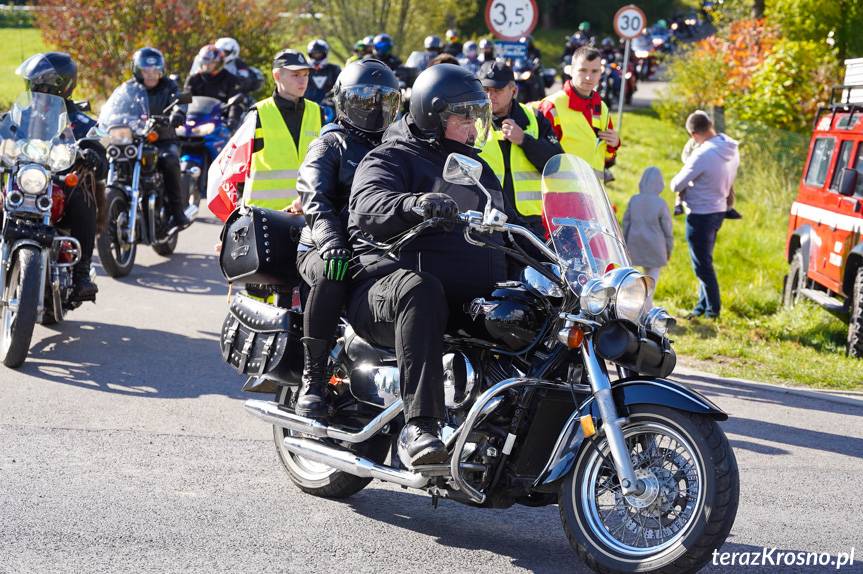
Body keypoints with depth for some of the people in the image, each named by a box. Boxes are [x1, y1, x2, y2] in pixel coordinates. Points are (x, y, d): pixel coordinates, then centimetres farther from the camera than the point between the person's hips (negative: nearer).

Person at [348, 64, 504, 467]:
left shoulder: (478, 168, 27)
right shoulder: (390, 159, 2)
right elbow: (369, 208, -20)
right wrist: (414, 204, -41)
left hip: (472, 299, 7)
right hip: (389, 284, -7)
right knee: (420, 292, -42)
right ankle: (419, 426, -49)